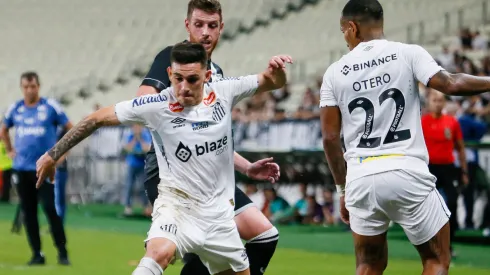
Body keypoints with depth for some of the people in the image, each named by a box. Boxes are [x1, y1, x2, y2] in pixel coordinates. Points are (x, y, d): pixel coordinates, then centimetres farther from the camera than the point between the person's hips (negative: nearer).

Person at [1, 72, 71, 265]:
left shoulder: (50, 107, -4)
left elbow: (71, 129, 3)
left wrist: (62, 152, -2)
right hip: (22, 168, 4)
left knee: (51, 209, -10)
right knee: (28, 212, 4)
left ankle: (62, 252, -1)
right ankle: (37, 254, 10)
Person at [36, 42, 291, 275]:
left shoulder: (224, 92, -4)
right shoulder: (156, 106, -13)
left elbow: (273, 82, 9)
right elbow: (97, 119, -6)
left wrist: (276, 70, -15)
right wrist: (53, 155, -5)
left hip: (219, 212, 5)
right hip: (177, 204, -5)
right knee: (159, 254, -34)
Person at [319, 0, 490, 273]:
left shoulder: (335, 72, 8)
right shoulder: (408, 54, 0)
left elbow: (330, 138, 8)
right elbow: (451, 85, -14)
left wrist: (343, 188, 17)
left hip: (360, 178, 3)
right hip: (406, 173, -3)